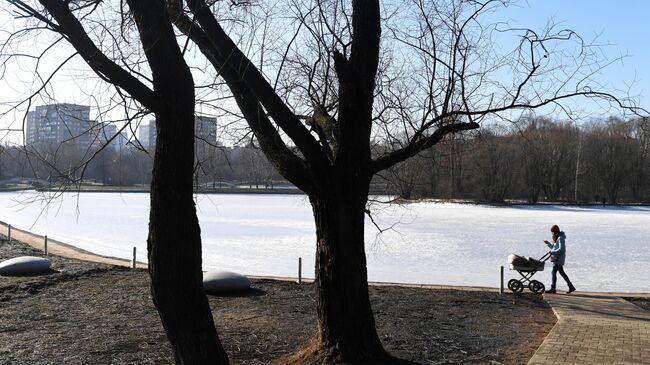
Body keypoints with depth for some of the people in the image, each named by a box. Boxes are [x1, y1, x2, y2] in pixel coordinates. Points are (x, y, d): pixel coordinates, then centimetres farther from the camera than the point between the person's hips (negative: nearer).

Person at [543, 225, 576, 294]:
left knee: (554, 272, -8)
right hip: (556, 258, 10)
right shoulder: (556, 238, 15)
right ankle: (571, 287, 19)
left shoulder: (560, 238, -15)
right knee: (561, 272, 13)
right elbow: (553, 247, 21)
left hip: (559, 258, -10)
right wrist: (548, 243, 10)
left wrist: (553, 252, -22)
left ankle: (553, 289, -4)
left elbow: (561, 249, -21)